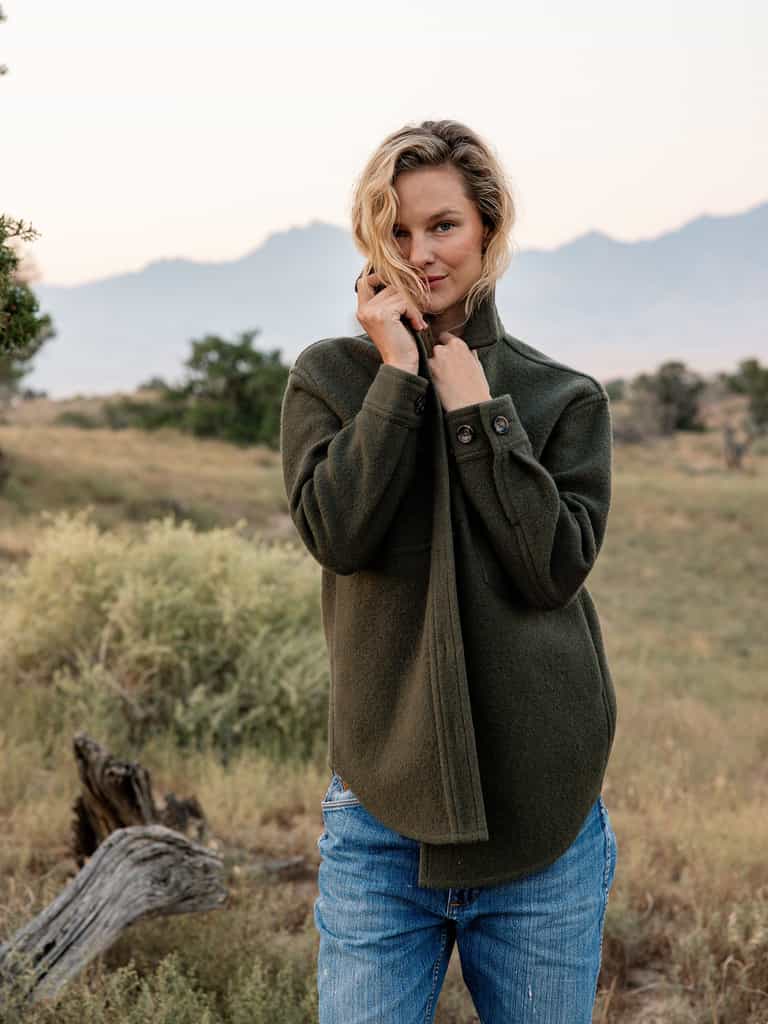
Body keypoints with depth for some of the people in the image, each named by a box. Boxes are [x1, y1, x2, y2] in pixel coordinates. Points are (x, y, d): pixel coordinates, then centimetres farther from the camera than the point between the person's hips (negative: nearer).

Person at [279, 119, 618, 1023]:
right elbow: (335, 533, -12)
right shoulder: (328, 377, 3)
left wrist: (476, 408, -9)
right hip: (381, 816, 0)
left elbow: (556, 567, -9)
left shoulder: (568, 399, 3)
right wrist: (399, 375, -12)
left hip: (545, 816, 1)